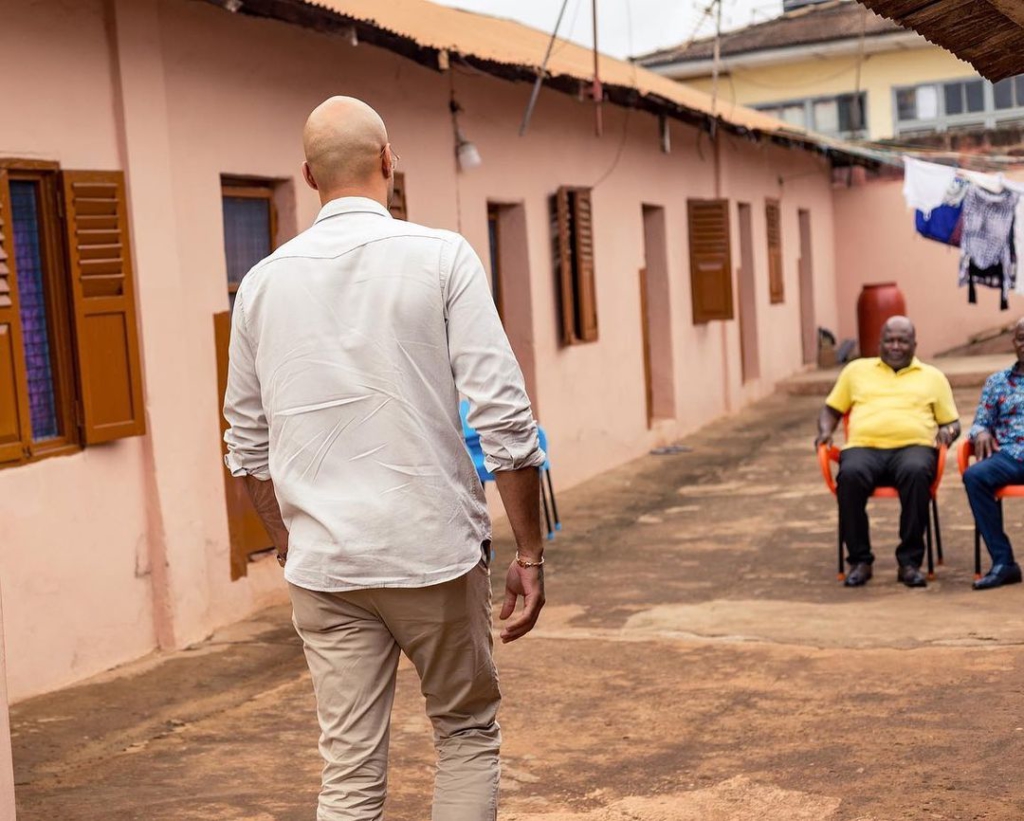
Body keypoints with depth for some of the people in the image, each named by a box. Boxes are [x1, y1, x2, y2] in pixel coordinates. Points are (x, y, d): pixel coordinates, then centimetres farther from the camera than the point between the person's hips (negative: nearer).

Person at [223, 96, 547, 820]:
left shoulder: (264, 283, 5)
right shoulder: (441, 257, -6)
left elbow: (248, 444, 11)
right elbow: (504, 417, -11)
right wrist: (530, 554, -4)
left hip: (325, 569, 3)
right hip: (436, 552, -3)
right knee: (467, 732, 18)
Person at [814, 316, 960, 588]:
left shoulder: (933, 377, 23)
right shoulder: (857, 370, 24)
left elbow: (952, 422, 21)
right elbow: (831, 410, 26)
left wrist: (948, 431, -3)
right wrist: (825, 431, 4)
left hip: (913, 446, 0)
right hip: (864, 447, 1)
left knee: (916, 472, -38)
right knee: (850, 475, -36)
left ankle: (910, 561, -27)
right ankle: (859, 559, -21)